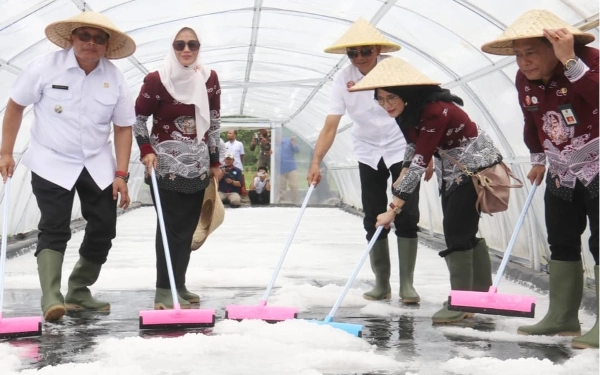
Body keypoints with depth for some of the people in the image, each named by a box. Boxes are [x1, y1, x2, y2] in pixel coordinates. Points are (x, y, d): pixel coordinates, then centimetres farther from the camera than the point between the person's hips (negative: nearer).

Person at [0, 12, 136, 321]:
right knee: (54, 230, -10)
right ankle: (51, 298, -14)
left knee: (103, 230, 7)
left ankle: (78, 293, 24)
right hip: (52, 163, -4)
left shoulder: (115, 79, -5)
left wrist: (121, 174, -4)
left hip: (97, 166, 4)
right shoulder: (45, 67, -12)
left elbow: (123, 127, 1)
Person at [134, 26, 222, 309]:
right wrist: (146, 150, -11)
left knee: (188, 228, 9)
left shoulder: (209, 79, 4)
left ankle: (179, 286, 20)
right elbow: (138, 118, 1)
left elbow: (214, 124, 11)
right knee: (171, 228, -6)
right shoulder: (156, 80, -9)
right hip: (166, 167, -5)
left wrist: (215, 162, 12)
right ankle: (164, 291, -1)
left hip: (197, 168, 5)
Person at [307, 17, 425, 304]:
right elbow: (330, 125, -17)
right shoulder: (343, 79, -12)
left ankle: (407, 283, -1)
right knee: (373, 220, 4)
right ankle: (381, 283, 14)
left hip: (403, 149, -2)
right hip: (368, 153, 2)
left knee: (407, 216, -6)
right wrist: (316, 162, -27)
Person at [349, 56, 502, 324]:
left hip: (476, 165, -9)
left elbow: (419, 164, -35)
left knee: (458, 231, -12)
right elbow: (415, 146, 8)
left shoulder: (435, 111, -33)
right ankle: (480, 294, 23)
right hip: (452, 169, 9)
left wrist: (394, 209, -34)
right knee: (464, 231, 12)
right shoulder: (407, 111, -5)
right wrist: (399, 183, -5)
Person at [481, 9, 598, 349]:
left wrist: (570, 62, -44)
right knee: (561, 244, 11)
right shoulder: (525, 80, -2)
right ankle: (563, 317, 20)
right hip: (562, 173, 7)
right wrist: (538, 159, 20)